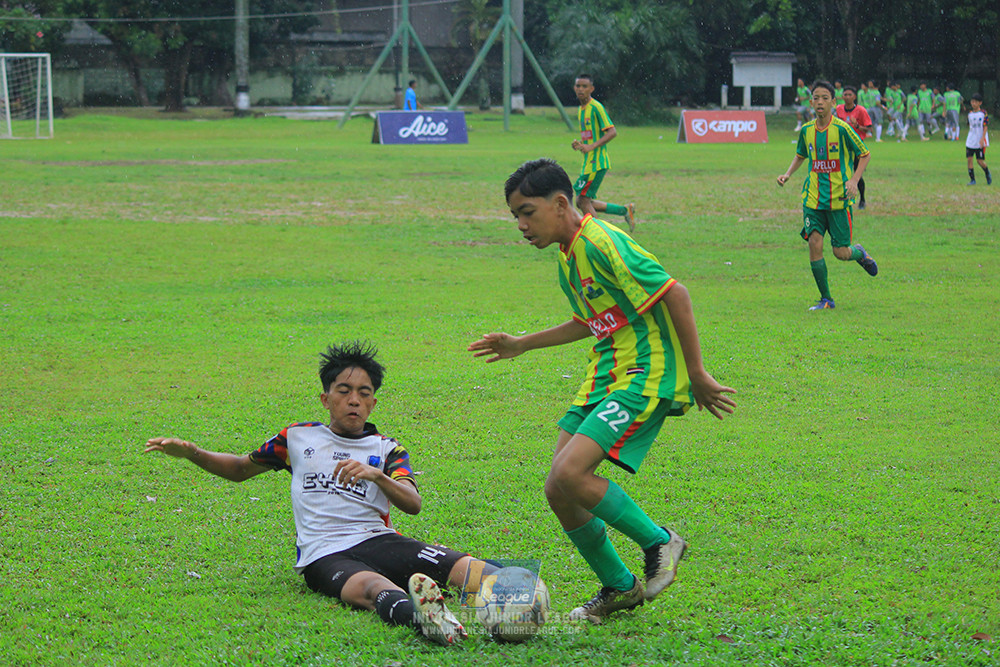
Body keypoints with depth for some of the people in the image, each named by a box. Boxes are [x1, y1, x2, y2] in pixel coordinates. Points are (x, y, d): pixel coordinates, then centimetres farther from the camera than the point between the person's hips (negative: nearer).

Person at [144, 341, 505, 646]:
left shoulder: (387, 449, 20)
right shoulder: (298, 438, 22)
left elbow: (413, 504, 2)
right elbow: (240, 469, 34)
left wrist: (376, 475, -19)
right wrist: (191, 452, 15)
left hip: (378, 539, 4)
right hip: (324, 554, -3)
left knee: (462, 566, -28)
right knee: (373, 588, -42)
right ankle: (417, 614, -75)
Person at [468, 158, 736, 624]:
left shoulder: (603, 244, -18)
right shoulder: (566, 254, 13)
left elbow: (675, 295, -18)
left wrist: (696, 374, -16)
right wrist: (522, 345, 30)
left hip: (646, 376, -10)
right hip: (605, 375, 10)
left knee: (570, 473, -23)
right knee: (558, 491, 2)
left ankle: (658, 542, -1)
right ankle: (619, 587, 20)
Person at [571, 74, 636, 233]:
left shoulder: (596, 107, -12)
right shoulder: (581, 109, 16)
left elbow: (612, 132, -18)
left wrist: (592, 146, -25)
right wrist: (579, 144, 6)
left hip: (597, 162, -10)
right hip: (588, 162, 10)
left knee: (583, 200, -8)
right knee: (582, 202, 10)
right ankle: (625, 210, 19)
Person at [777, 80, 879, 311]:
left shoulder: (841, 129, -11)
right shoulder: (807, 130, 4)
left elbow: (864, 155, -1)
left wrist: (854, 181, -14)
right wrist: (787, 174, 6)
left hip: (839, 198, -3)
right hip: (813, 197, 3)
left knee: (841, 253, -2)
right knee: (814, 243, -10)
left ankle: (859, 253, 36)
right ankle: (826, 299, 2)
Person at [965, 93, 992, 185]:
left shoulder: (984, 113, -8)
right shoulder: (970, 114, 8)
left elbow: (985, 127, -10)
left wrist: (982, 139, -18)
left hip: (980, 142, -5)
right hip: (970, 141, 5)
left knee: (980, 160, -4)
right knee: (969, 159, -4)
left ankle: (988, 174, 23)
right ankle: (972, 179, 3)